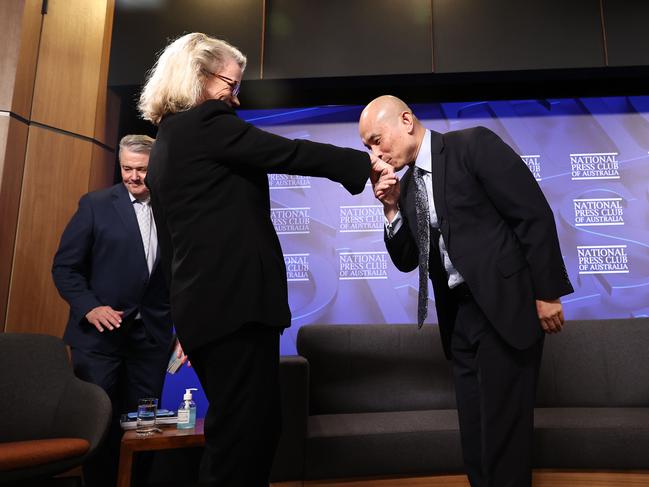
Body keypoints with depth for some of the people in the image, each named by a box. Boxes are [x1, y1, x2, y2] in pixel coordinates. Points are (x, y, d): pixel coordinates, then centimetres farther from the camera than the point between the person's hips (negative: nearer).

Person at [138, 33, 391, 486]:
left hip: (203, 302, 10)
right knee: (246, 429, -2)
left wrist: (187, 325, 25)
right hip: (235, 298, -10)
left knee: (237, 428, 17)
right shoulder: (207, 122, -6)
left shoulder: (166, 142, 21)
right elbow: (289, 154, -11)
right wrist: (365, 161, 2)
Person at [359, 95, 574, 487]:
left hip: (506, 305, -6)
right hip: (459, 315, 6)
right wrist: (392, 208, -1)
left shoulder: (474, 144, -7)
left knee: (503, 430, 1)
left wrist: (547, 292, -13)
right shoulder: (407, 186, 12)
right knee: (475, 434, 12)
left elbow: (535, 215, -11)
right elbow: (406, 261, 13)